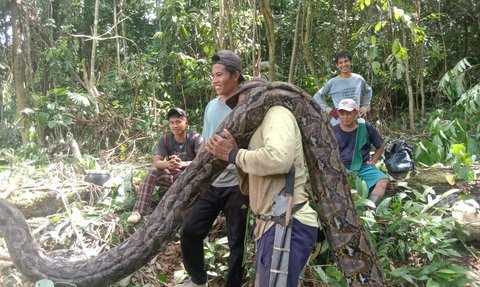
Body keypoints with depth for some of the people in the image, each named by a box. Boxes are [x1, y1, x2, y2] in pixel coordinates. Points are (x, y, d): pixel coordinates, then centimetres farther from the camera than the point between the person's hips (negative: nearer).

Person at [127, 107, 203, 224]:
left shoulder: (196, 138, -16)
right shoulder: (165, 140, -7)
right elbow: (155, 163, -17)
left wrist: (182, 164, -48)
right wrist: (168, 164, -43)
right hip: (172, 175, 3)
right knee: (153, 172, -25)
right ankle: (138, 211, -25)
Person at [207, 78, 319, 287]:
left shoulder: (277, 114, -6)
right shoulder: (261, 128, 21)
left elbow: (279, 159, -28)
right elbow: (248, 187, 18)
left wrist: (233, 155, -13)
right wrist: (233, 152, 4)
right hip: (273, 224, 10)